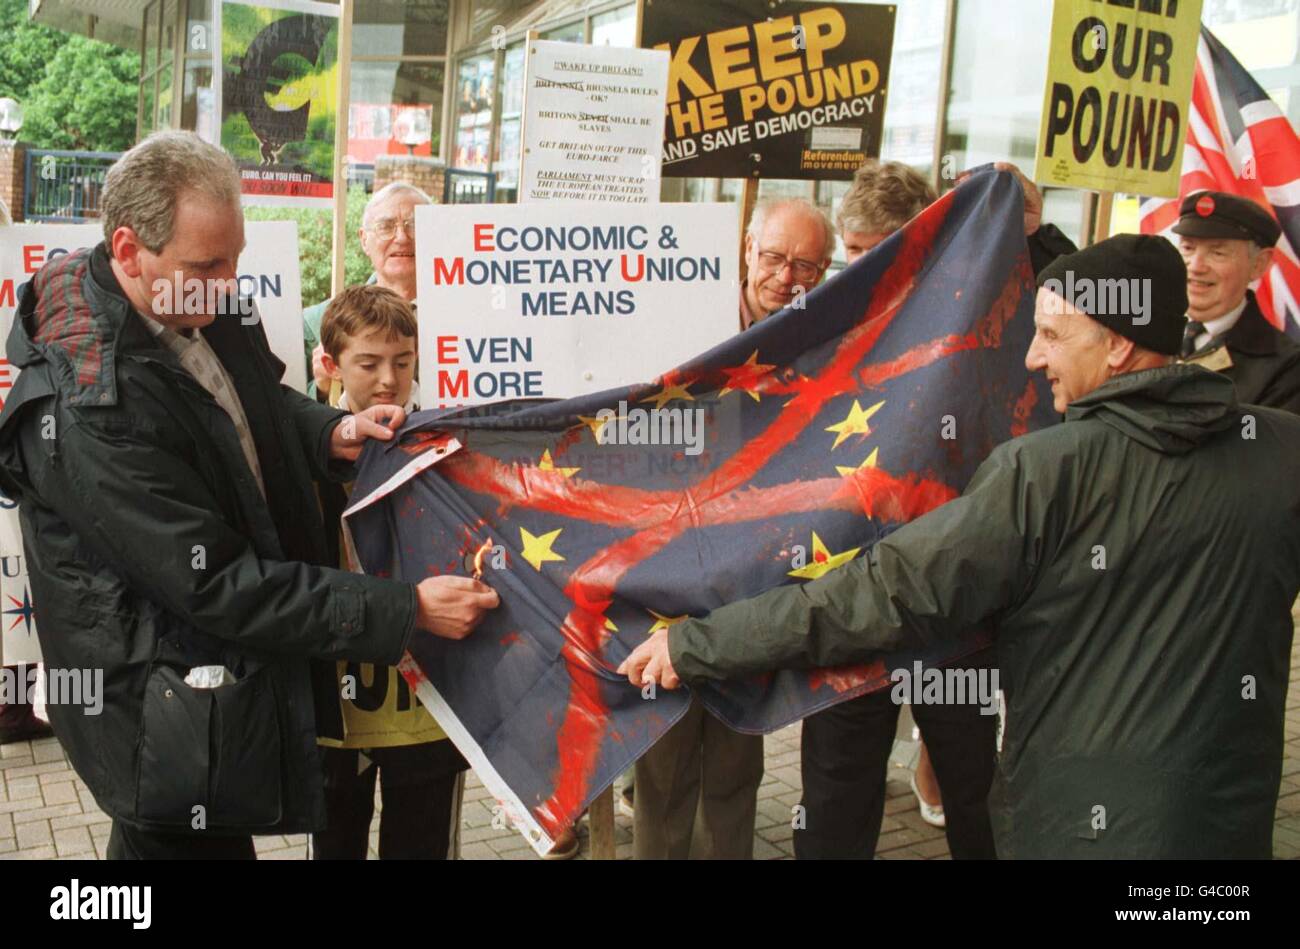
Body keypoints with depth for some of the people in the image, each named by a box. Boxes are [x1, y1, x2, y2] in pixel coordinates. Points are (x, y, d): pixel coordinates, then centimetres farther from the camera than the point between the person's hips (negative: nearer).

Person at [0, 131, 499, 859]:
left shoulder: (205, 308, -6)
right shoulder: (88, 414, -31)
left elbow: (263, 402, 15)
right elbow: (220, 587, -29)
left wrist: (332, 432, -8)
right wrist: (409, 609, -29)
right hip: (172, 716, -8)